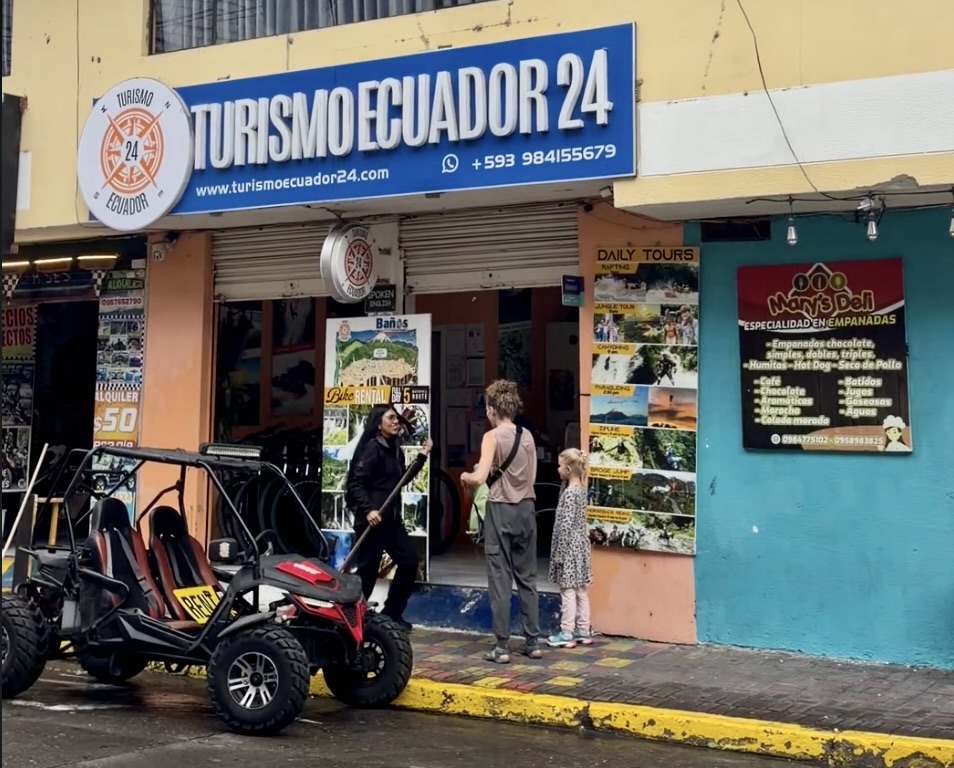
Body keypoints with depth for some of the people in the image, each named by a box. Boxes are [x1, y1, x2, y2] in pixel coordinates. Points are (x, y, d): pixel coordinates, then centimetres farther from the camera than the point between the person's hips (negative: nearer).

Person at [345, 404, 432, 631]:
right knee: (367, 569, -4)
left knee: (409, 560, 8)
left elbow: (402, 479, 23)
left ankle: (391, 613, 17)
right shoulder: (372, 448, -12)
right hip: (372, 518, -9)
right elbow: (356, 483, -17)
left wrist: (422, 456, 16)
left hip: (391, 518, 9)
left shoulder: (395, 449, 14)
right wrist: (367, 510, -27)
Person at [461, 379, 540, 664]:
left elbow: (479, 478, -16)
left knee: (500, 579, 0)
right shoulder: (528, 436, 6)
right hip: (526, 508, 5)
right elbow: (531, 477, 12)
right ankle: (533, 642, 15)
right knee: (527, 577, 12)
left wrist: (465, 476, 4)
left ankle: (502, 647, 1)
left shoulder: (492, 437, -9)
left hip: (501, 510, -5)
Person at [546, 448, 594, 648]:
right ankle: (583, 631, 17)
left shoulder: (569, 492, -17)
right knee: (581, 590, 12)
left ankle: (567, 634, -1)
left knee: (568, 591, -4)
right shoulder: (581, 489, 10)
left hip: (570, 547, -9)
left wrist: (559, 552, -17)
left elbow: (565, 525, -19)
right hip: (580, 545, 9)